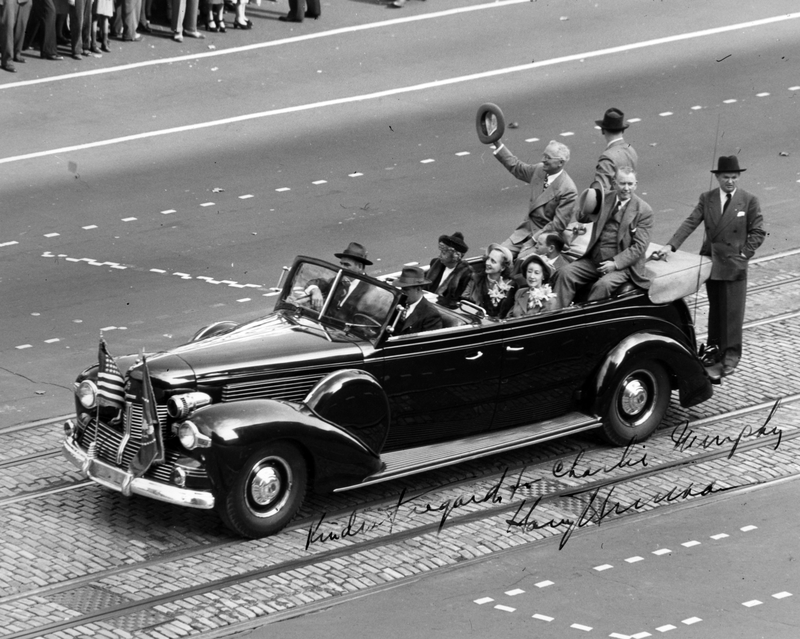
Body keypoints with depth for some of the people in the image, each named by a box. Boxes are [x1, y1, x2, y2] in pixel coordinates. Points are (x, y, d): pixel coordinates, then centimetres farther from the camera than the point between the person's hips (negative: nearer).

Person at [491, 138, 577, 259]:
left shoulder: (568, 190, -20)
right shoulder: (539, 169, 1)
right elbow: (515, 167, 17)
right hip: (526, 229, 7)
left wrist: (535, 240, -18)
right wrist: (498, 143, 11)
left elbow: (559, 224, -18)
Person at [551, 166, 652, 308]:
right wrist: (584, 210, -15)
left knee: (603, 285, -33)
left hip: (622, 264, -5)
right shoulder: (605, 199, 10)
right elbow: (582, 219, 12)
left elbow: (639, 246, -9)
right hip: (594, 260, 5)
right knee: (565, 273, -14)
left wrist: (615, 263, -20)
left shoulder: (644, 210, -5)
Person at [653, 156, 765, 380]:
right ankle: (715, 351, 26)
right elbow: (690, 224, -5)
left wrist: (744, 254, -11)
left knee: (732, 312, -2)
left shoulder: (749, 201, -4)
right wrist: (670, 245, -18)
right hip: (711, 262, 3)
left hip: (735, 265, -3)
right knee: (715, 309, 15)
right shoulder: (707, 199, 3)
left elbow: (758, 233, -1)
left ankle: (730, 358, 5)